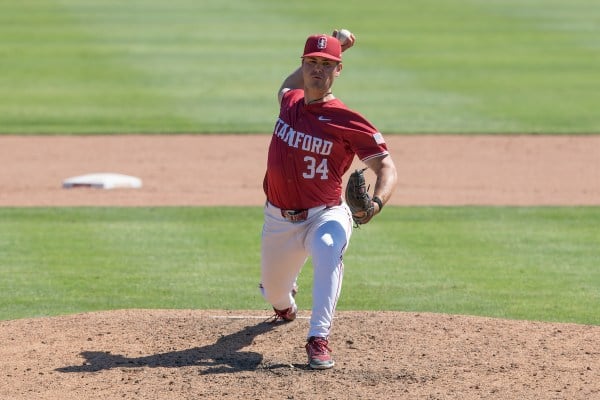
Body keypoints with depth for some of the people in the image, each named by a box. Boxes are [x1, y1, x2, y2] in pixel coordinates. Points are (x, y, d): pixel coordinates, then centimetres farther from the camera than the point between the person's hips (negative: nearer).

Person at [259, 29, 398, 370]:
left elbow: (386, 166, -16)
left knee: (328, 250, -40)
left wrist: (377, 202, -36)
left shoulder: (347, 121, -14)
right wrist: (315, 58, 19)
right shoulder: (290, 102, 3)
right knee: (275, 294, 19)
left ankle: (319, 340, -42)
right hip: (280, 220, 5)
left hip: (325, 215, -5)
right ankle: (285, 306, 60)